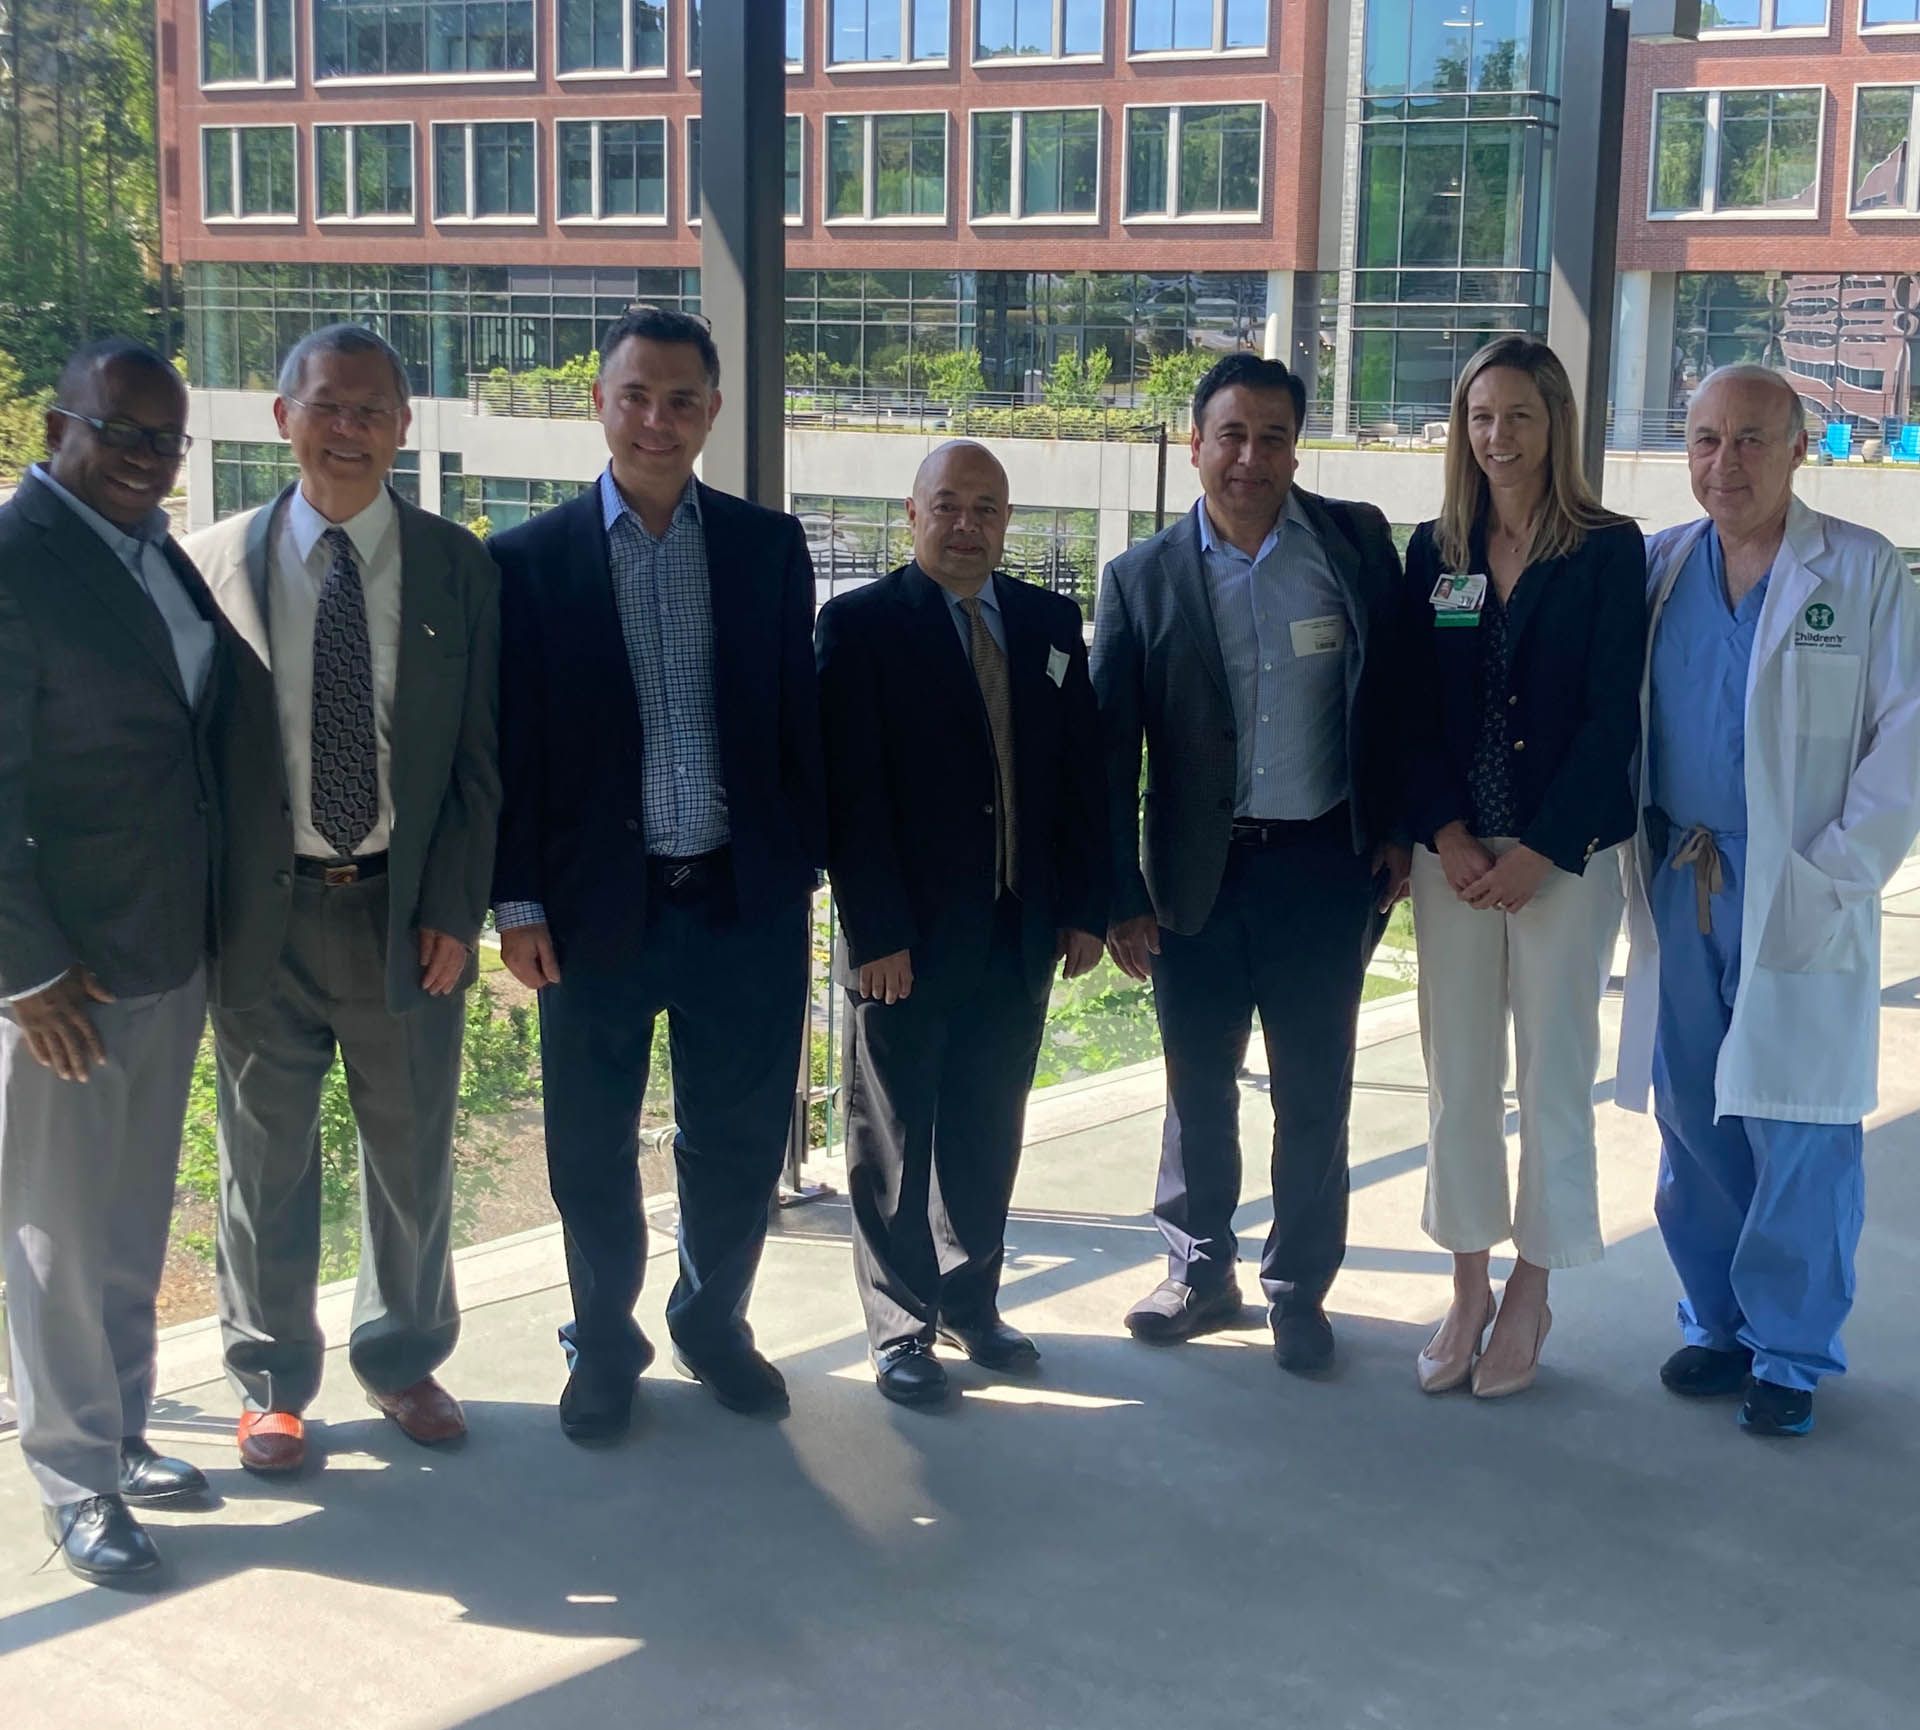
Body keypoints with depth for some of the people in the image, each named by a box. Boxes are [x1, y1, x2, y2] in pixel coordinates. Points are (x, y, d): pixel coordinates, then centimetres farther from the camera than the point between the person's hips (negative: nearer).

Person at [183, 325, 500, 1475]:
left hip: (410, 913, 1)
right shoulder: (216, 561, -2)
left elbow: (480, 758, 1)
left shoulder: (458, 569, 0)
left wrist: (456, 909, -5)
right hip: (264, 912, -1)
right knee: (267, 1162, 11)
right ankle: (273, 1382, 29)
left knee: (414, 1157, 14)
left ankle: (404, 1359, 35)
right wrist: (202, 916, -4)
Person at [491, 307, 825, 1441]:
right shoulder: (532, 559, -1)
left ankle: (715, 1323, 34)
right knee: (594, 1149, 10)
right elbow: (514, 744, -1)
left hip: (745, 901, 2)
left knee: (740, 1137, 11)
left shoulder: (769, 547, 4)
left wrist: (805, 869, 5)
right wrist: (518, 901, -4)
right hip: (598, 908, -1)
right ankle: (606, 1345, 29)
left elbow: (799, 720, 7)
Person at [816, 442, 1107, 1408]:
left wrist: (1085, 908, 4)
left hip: (1021, 930, 5)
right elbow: (850, 793, -12)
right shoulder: (859, 625, -7)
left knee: (988, 1132, 14)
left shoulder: (1050, 624, 8)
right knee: (894, 1138, 8)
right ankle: (901, 1327, 19)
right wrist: (874, 932, -16)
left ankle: (971, 1302, 29)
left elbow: (1083, 773, 9)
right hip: (905, 937, -4)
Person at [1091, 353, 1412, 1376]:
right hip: (1198, 872, 1)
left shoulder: (1357, 543, 0)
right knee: (1198, 1087, 12)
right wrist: (1122, 897, -4)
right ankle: (1199, 1270, 30)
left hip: (1324, 867, 0)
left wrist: (1397, 828, 2)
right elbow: (1109, 749, -1)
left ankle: (1299, 1288, 24)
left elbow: (1399, 688, 6)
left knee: (1314, 1094, 8)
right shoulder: (1142, 580, 0)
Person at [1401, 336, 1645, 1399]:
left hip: (1564, 855, -3)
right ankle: (1468, 1288, 20)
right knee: (1456, 1072, 7)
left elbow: (1612, 715, -8)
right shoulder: (1434, 552, 8)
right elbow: (1414, 709, 6)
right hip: (1452, 852, 3)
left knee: (1555, 1073, 4)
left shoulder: (1609, 552, -3)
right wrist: (1444, 834, -7)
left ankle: (1529, 1297, 17)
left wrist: (1539, 852, -13)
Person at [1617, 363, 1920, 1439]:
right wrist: (1635, 842, 0)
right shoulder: (1655, 568, 8)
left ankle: (1791, 1351, 13)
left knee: (1798, 1132, -1)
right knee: (1690, 1120, 10)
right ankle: (1717, 1321, 24)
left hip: (1800, 897, -3)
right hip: (1678, 890, 4)